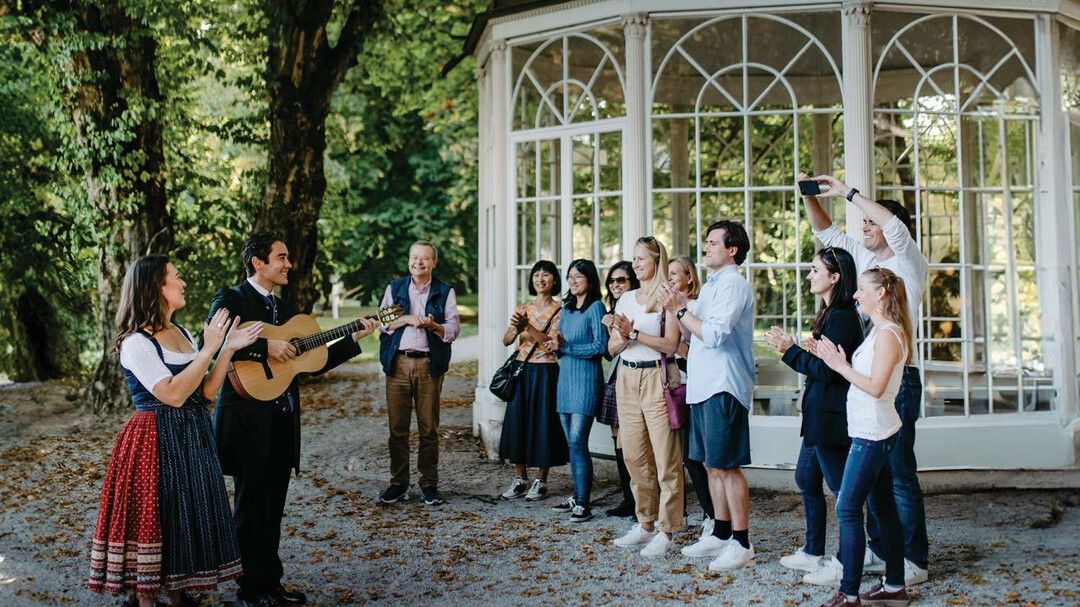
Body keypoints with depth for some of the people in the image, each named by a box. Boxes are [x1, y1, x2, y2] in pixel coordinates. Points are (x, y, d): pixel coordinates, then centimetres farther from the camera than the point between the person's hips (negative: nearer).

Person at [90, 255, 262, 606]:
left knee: (188, 519, 14)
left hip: (192, 439, 8)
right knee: (155, 520, 0)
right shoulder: (136, 342, -14)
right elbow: (173, 395, -24)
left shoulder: (181, 334, 10)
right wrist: (209, 349, -21)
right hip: (157, 443, -8)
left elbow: (206, 391, 7)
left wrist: (228, 349, -3)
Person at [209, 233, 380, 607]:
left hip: (282, 422, 7)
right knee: (251, 507, 2)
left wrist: (355, 338, 10)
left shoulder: (285, 309, 17)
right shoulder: (231, 300, -6)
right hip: (248, 420, -7)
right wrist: (266, 347, -25)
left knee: (272, 508, 13)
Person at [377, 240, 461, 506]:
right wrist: (407, 319, -11)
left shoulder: (445, 292, 9)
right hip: (398, 362, 1)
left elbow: (454, 329, 2)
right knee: (397, 427, 2)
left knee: (429, 428, 0)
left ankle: (429, 484, 8)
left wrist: (433, 325, -17)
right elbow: (382, 322, 5)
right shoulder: (394, 288, 13)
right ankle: (398, 484, 11)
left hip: (429, 364, -1)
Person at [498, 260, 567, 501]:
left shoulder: (558, 311, -2)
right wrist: (516, 329, -23)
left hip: (545, 372, -4)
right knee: (517, 421, 5)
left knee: (543, 423, 0)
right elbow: (506, 340, -1)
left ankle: (540, 481, 12)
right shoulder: (522, 309, 9)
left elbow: (551, 342, -15)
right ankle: (520, 479, 17)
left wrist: (528, 327, -29)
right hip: (522, 371, 4)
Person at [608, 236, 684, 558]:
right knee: (634, 456, 9)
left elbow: (670, 344, -12)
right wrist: (623, 337, -7)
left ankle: (667, 531, 1)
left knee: (665, 458, -5)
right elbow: (612, 347, 14)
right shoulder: (625, 299, 16)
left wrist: (634, 333, -14)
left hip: (657, 379, -6)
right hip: (627, 379, 7)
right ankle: (645, 524, 20)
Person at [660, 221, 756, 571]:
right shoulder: (711, 285, 19)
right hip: (704, 385, 10)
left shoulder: (732, 284, -11)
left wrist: (680, 310, -14)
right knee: (711, 464, 14)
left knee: (727, 466, -7)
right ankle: (720, 534, 24)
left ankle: (741, 545, -1)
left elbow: (715, 334, -22)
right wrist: (681, 308, 8)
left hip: (723, 387, -10)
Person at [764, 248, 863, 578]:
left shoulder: (841, 318, -17)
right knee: (806, 478, 16)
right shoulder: (831, 314, 13)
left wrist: (790, 350, -14)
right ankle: (813, 553, 26)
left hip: (831, 415, -11)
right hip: (819, 414, 11)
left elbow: (826, 370, -21)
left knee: (840, 487, -2)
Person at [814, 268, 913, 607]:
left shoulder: (888, 334, -16)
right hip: (874, 433, 10)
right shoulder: (881, 331, 14)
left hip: (873, 434, -10)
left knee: (847, 509, -9)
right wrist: (833, 360, 4)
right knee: (882, 507, 14)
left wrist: (841, 366, -15)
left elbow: (875, 387, -23)